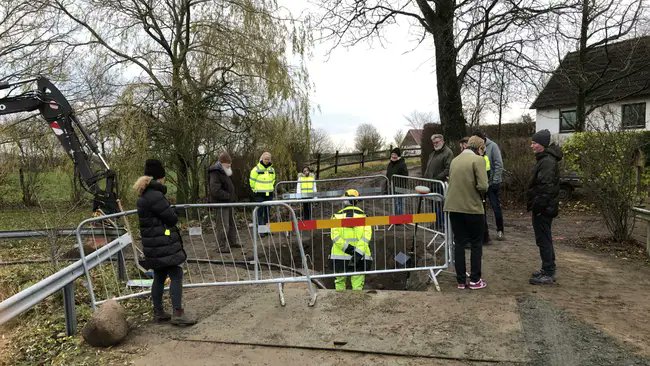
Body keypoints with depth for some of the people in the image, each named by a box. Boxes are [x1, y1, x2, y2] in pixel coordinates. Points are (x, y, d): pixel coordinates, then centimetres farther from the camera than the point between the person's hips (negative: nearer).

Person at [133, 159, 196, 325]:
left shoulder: (144, 196, 13)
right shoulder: (155, 196, -19)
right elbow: (172, 218, -15)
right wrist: (170, 209, 6)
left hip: (154, 245, 10)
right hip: (163, 244, -10)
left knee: (159, 276, 15)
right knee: (176, 275, -6)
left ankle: (158, 312, 23)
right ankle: (177, 313, -7)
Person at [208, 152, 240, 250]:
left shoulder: (225, 173, 15)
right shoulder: (215, 174, -18)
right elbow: (215, 190, -27)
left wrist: (233, 196, 11)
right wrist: (228, 196, -23)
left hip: (228, 202, 10)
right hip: (220, 203, -10)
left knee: (232, 223, 20)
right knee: (223, 226, -7)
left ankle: (232, 241, 33)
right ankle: (222, 247, 0)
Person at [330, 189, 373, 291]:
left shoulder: (337, 215, 3)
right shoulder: (362, 215, 5)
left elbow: (335, 235, -10)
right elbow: (367, 235, -8)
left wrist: (346, 247, -13)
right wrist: (359, 251, -15)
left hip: (339, 256, 0)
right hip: (360, 256, 0)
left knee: (340, 282, 15)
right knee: (357, 285, 5)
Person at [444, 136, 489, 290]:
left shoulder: (455, 160, 10)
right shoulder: (478, 159, -9)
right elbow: (483, 186, -17)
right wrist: (480, 194, 3)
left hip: (454, 207, 5)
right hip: (473, 208, -5)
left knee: (459, 243, 12)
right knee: (476, 244, 11)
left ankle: (461, 280, 17)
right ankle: (475, 280, 16)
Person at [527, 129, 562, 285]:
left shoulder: (548, 161, -19)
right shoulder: (544, 159, 15)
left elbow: (546, 187, -24)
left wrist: (538, 206, -22)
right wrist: (535, 205, 20)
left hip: (543, 209, -11)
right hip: (543, 208, 11)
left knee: (543, 239, -5)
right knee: (544, 239, 18)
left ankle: (548, 274, 2)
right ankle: (548, 269, 29)